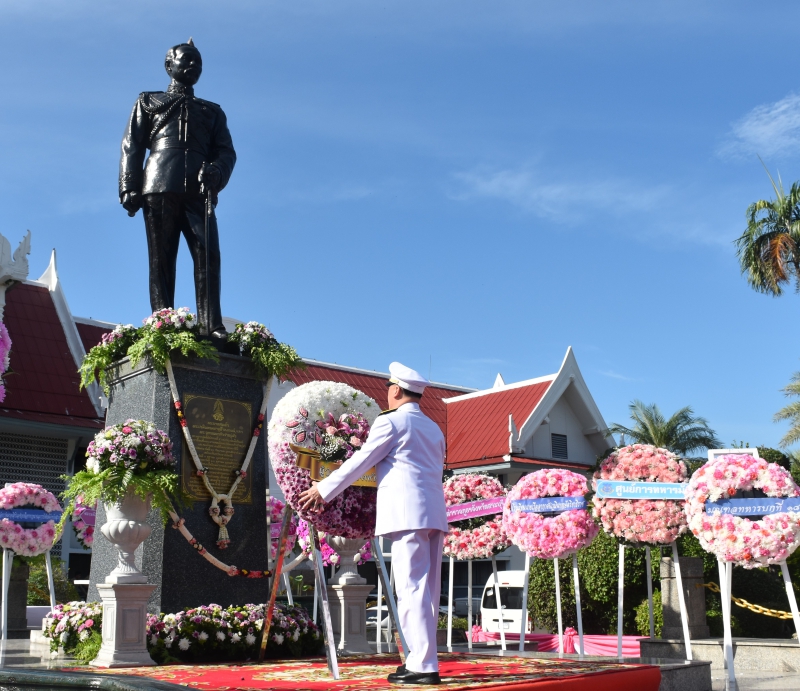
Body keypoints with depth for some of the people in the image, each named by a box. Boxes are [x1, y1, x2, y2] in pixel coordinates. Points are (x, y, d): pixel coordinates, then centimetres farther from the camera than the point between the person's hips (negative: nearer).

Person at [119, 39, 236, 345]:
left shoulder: (213, 111, 30)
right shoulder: (148, 102, 25)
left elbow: (226, 151, 16)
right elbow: (131, 147, 14)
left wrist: (216, 171, -9)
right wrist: (129, 189, -1)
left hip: (198, 193, 1)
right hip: (160, 190, -1)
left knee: (208, 255, -16)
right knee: (161, 260, -6)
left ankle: (211, 327, -21)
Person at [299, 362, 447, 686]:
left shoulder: (391, 421, -2)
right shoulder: (434, 429, 21)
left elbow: (359, 463, -2)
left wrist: (323, 490, 7)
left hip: (407, 514, -8)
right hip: (434, 514, 8)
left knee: (412, 589, -8)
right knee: (426, 591, 10)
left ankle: (423, 666, -10)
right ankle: (420, 659, 14)